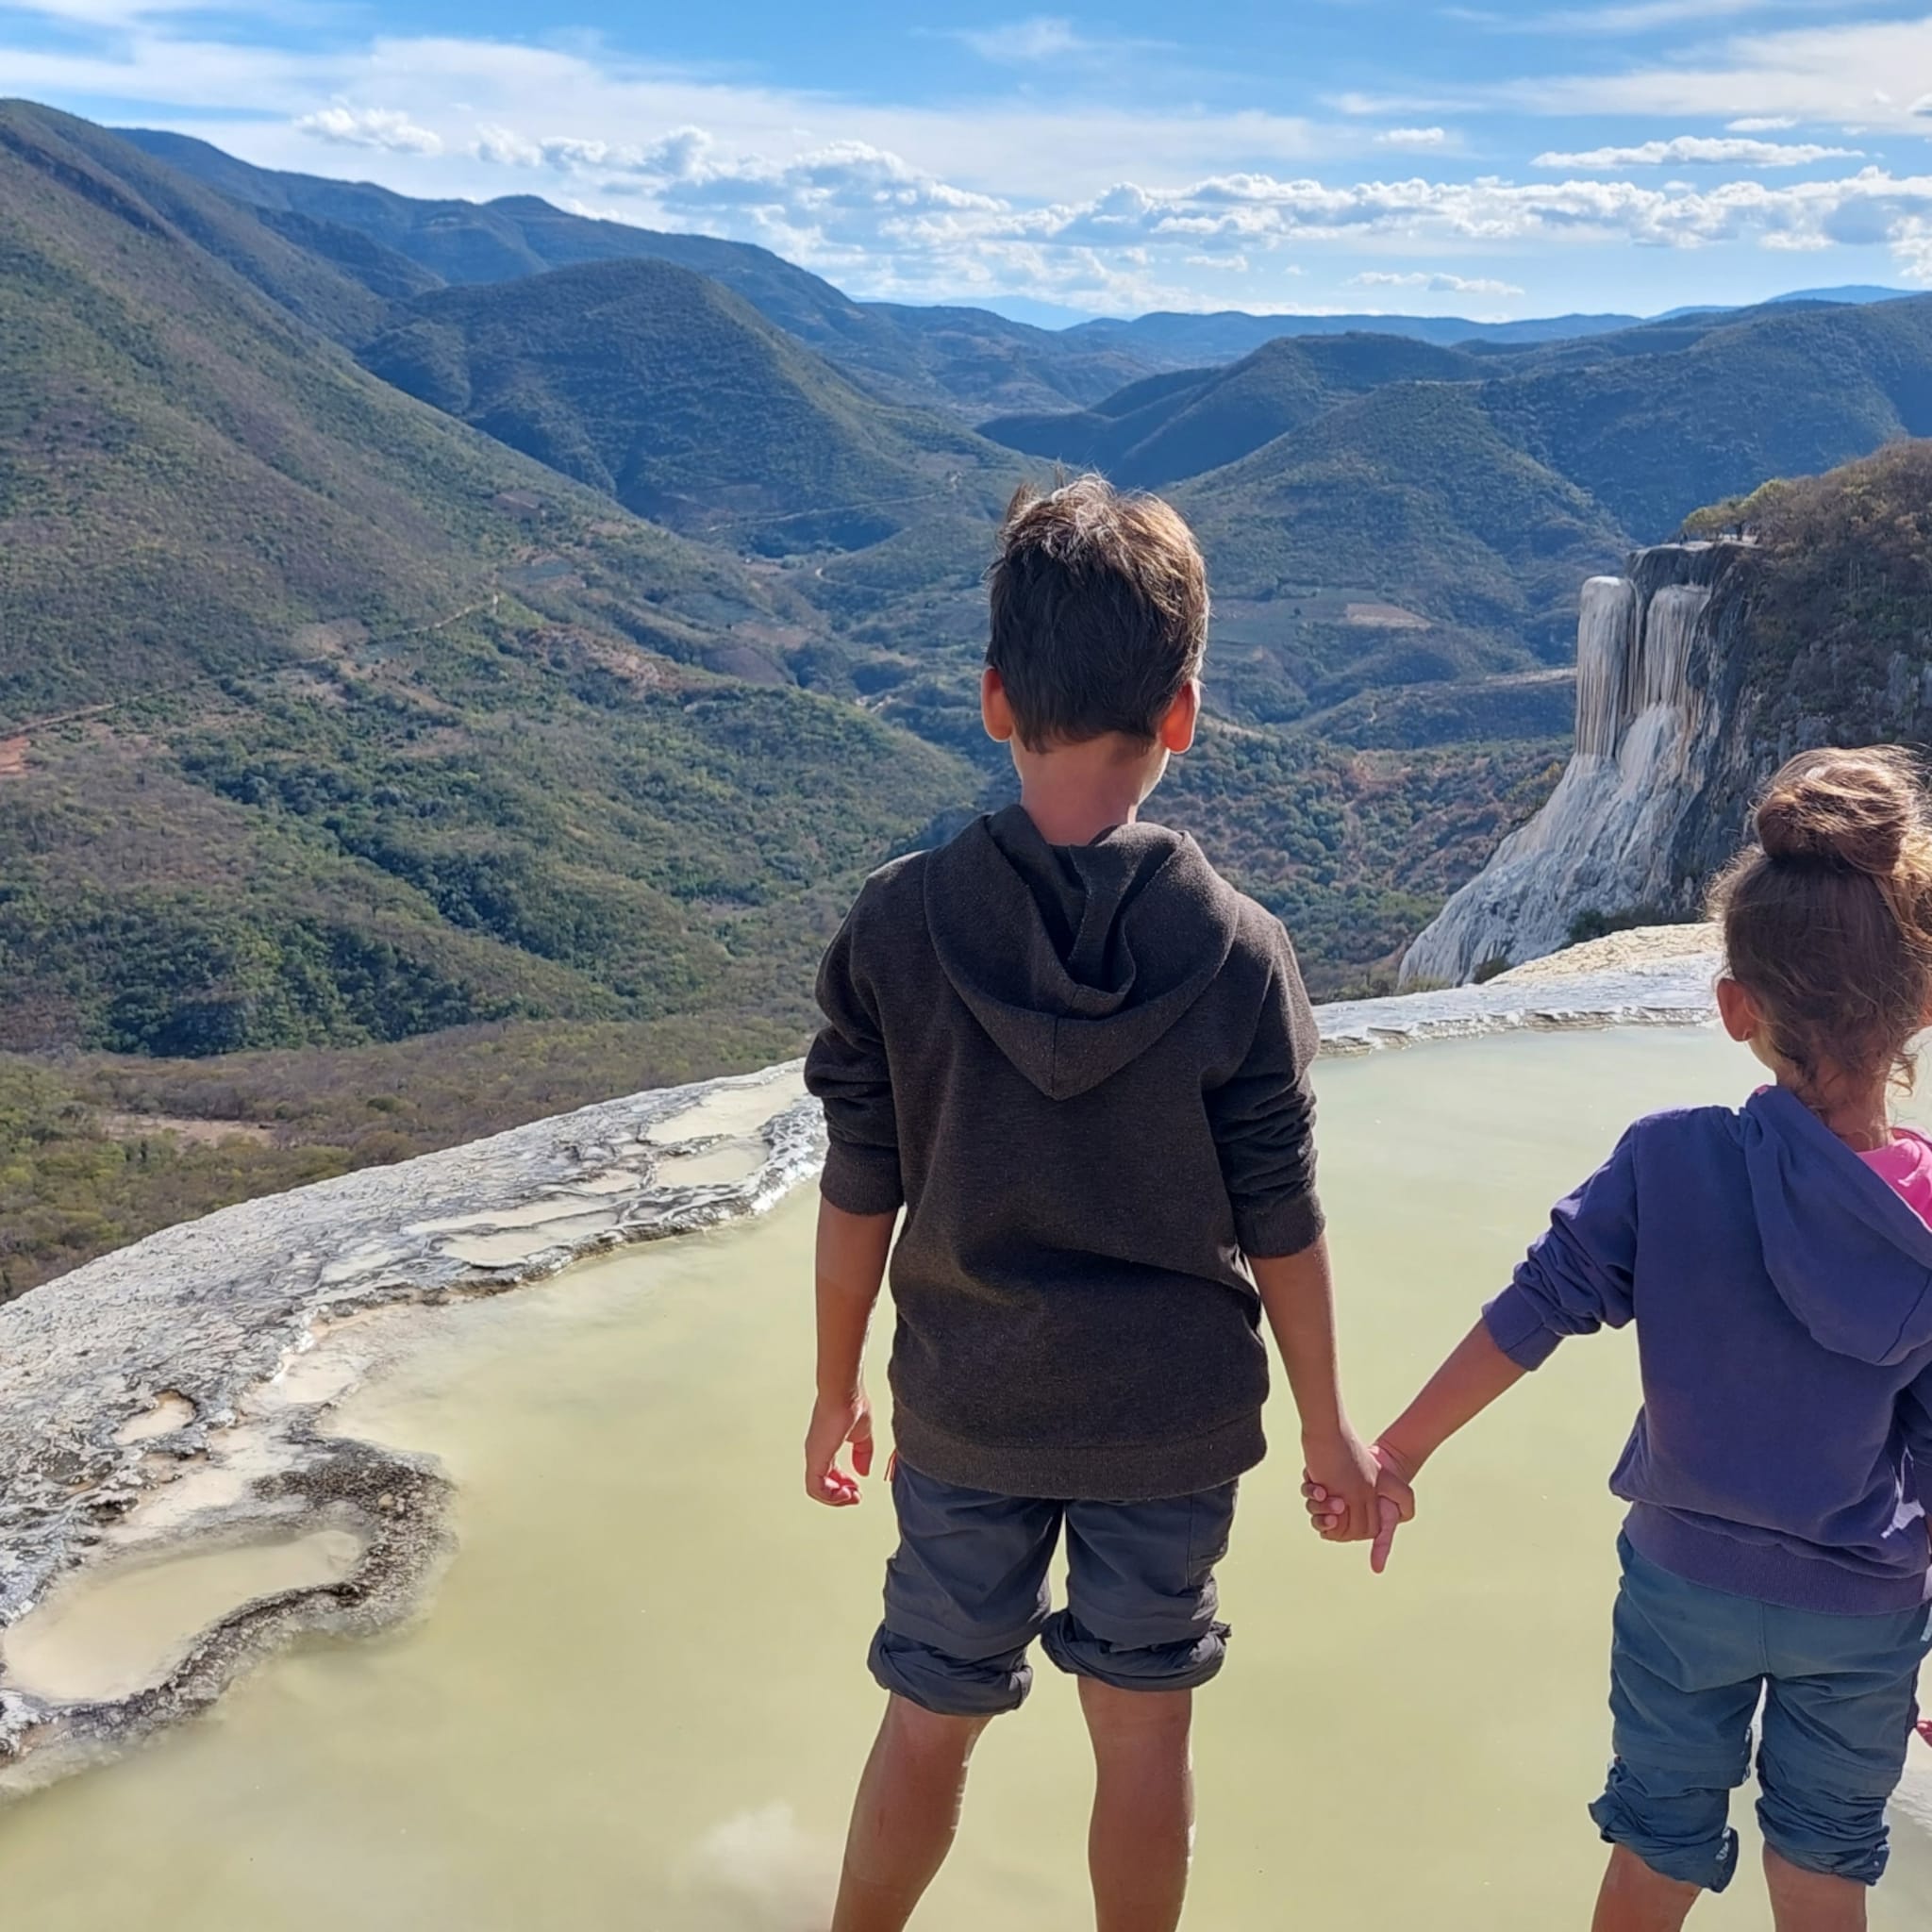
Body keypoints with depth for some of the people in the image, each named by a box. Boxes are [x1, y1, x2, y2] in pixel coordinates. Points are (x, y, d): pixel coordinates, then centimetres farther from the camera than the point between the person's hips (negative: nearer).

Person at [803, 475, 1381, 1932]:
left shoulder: (896, 925, -14)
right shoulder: (1239, 950, -15)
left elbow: (858, 1198, -7)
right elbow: (1281, 1225, -8)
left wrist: (836, 1385, 8)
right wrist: (1328, 1425, 6)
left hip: (964, 1409, 1)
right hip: (1173, 1417, 0)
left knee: (929, 1723, 19)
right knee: (1144, 1732, 17)